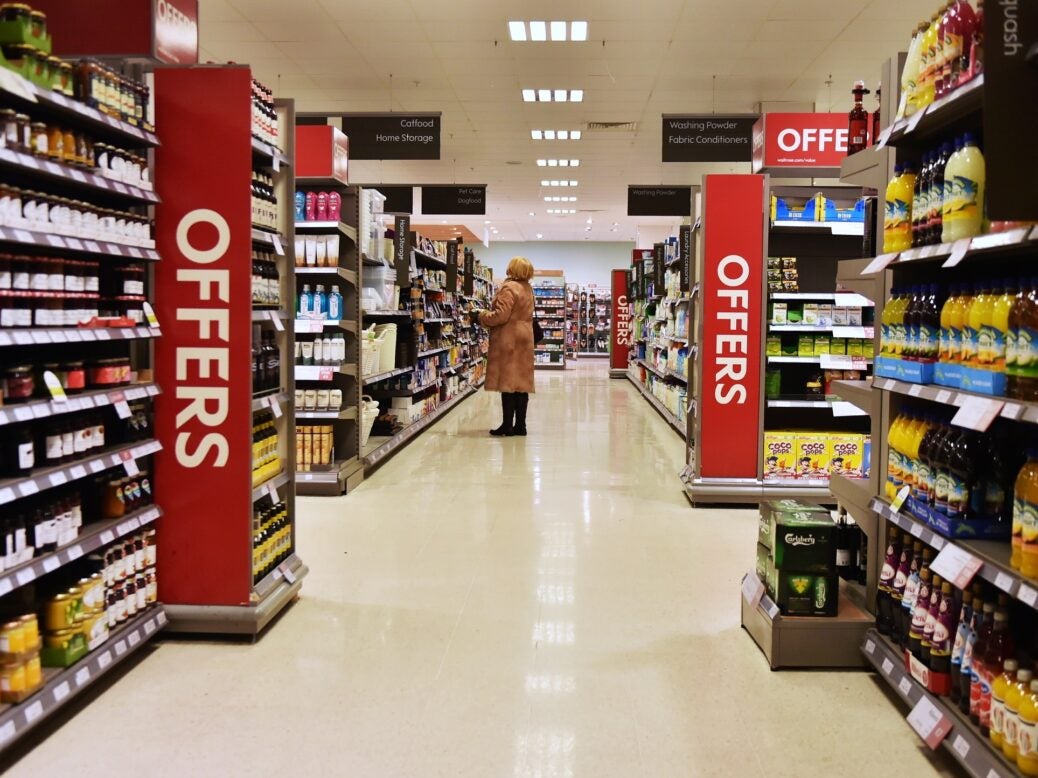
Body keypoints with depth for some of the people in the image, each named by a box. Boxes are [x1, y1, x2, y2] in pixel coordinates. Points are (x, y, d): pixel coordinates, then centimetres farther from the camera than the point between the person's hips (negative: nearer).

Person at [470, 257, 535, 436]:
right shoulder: (527, 288, 14)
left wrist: (479, 316, -8)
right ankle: (520, 425, 9)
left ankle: (507, 425, -5)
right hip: (524, 339, 8)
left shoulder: (509, 288, -14)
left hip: (509, 340, -8)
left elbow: (500, 315, -21)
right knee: (521, 382, 7)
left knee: (507, 382, -6)